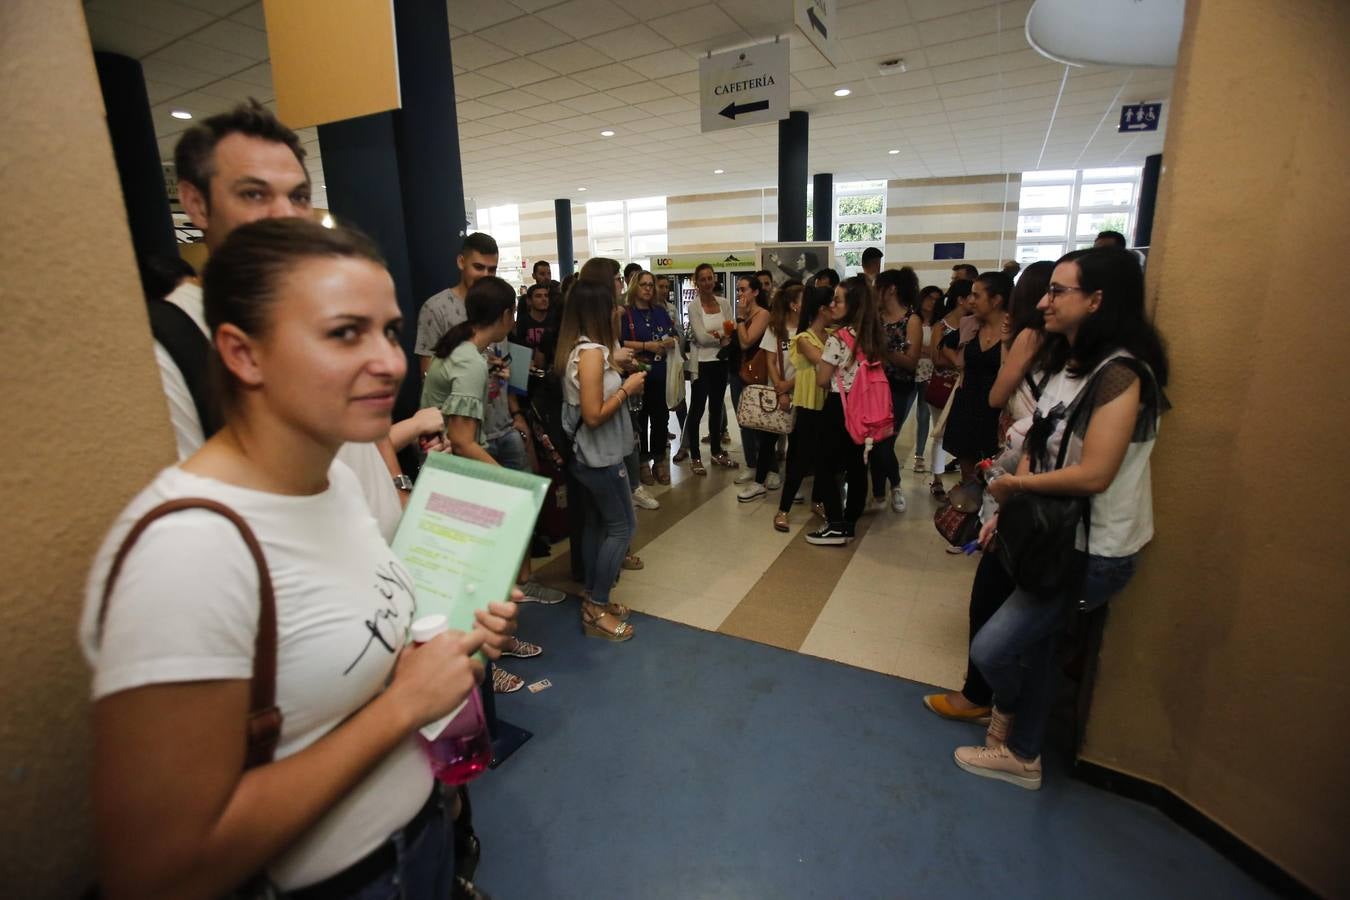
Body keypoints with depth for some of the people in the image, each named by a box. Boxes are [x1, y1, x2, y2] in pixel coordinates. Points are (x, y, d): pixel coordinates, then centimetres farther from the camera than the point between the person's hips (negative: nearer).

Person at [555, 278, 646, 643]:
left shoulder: (580, 348, 7)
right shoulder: (591, 352, -22)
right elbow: (594, 415, -25)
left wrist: (621, 380, 5)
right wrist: (627, 388, -16)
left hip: (590, 454, 9)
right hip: (601, 456, -9)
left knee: (597, 523, 16)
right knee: (622, 527, 2)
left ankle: (594, 598, 28)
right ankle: (597, 610, 11)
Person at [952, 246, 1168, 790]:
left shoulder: (1119, 372, -21)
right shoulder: (1066, 362, 8)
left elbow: (1093, 475, -28)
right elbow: (1037, 447, 8)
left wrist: (1015, 484, -13)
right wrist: (1007, 508, -3)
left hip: (1093, 552, -9)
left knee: (991, 647, -4)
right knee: (1032, 643, 19)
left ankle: (1006, 716, 30)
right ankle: (1020, 754, 38)